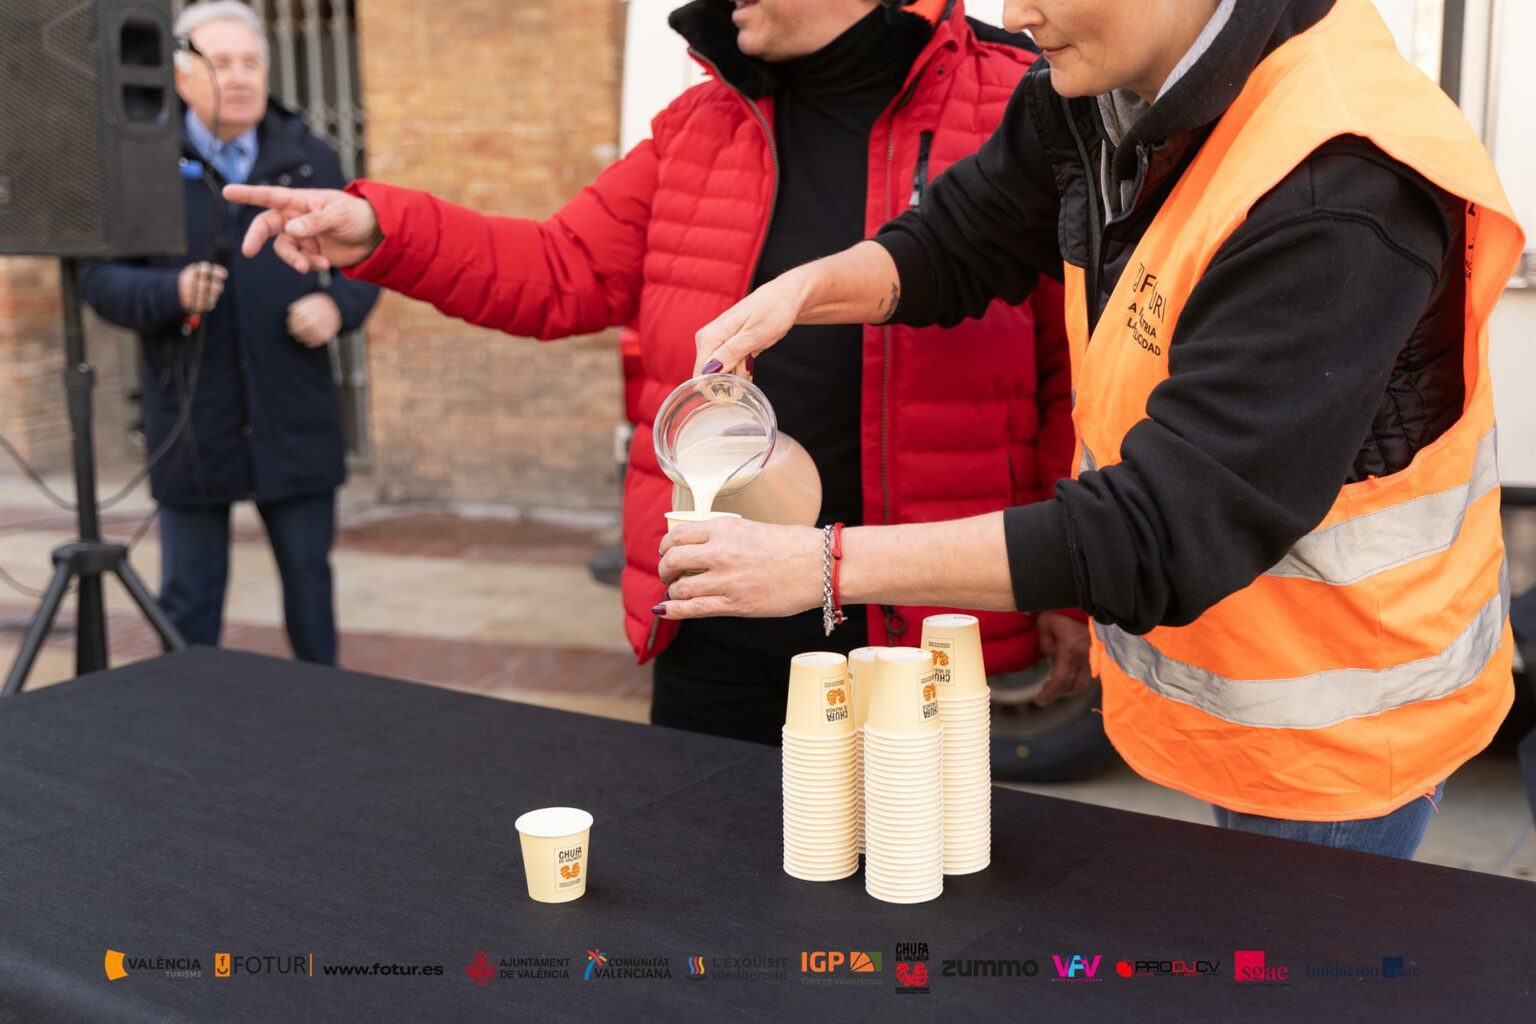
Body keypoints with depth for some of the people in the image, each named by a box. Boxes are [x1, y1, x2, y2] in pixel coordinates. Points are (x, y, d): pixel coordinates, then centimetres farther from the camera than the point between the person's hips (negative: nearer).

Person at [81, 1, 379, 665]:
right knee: (189, 596, 8)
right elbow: (99, 276, -2)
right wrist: (170, 292, -21)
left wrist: (338, 304, -9)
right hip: (191, 428, -2)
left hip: (296, 422, 2)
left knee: (308, 575, 12)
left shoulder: (311, 159, 7)